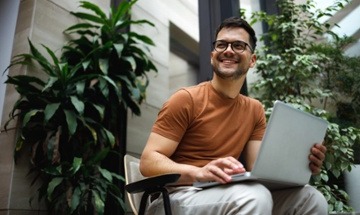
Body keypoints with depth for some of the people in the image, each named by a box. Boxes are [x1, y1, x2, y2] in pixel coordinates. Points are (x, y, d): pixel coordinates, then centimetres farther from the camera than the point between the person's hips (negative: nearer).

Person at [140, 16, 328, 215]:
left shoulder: (255, 110, 9)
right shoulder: (186, 99, -10)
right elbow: (148, 162, -14)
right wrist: (199, 173, -33)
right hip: (176, 197, -5)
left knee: (310, 198, -12)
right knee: (255, 197, -33)